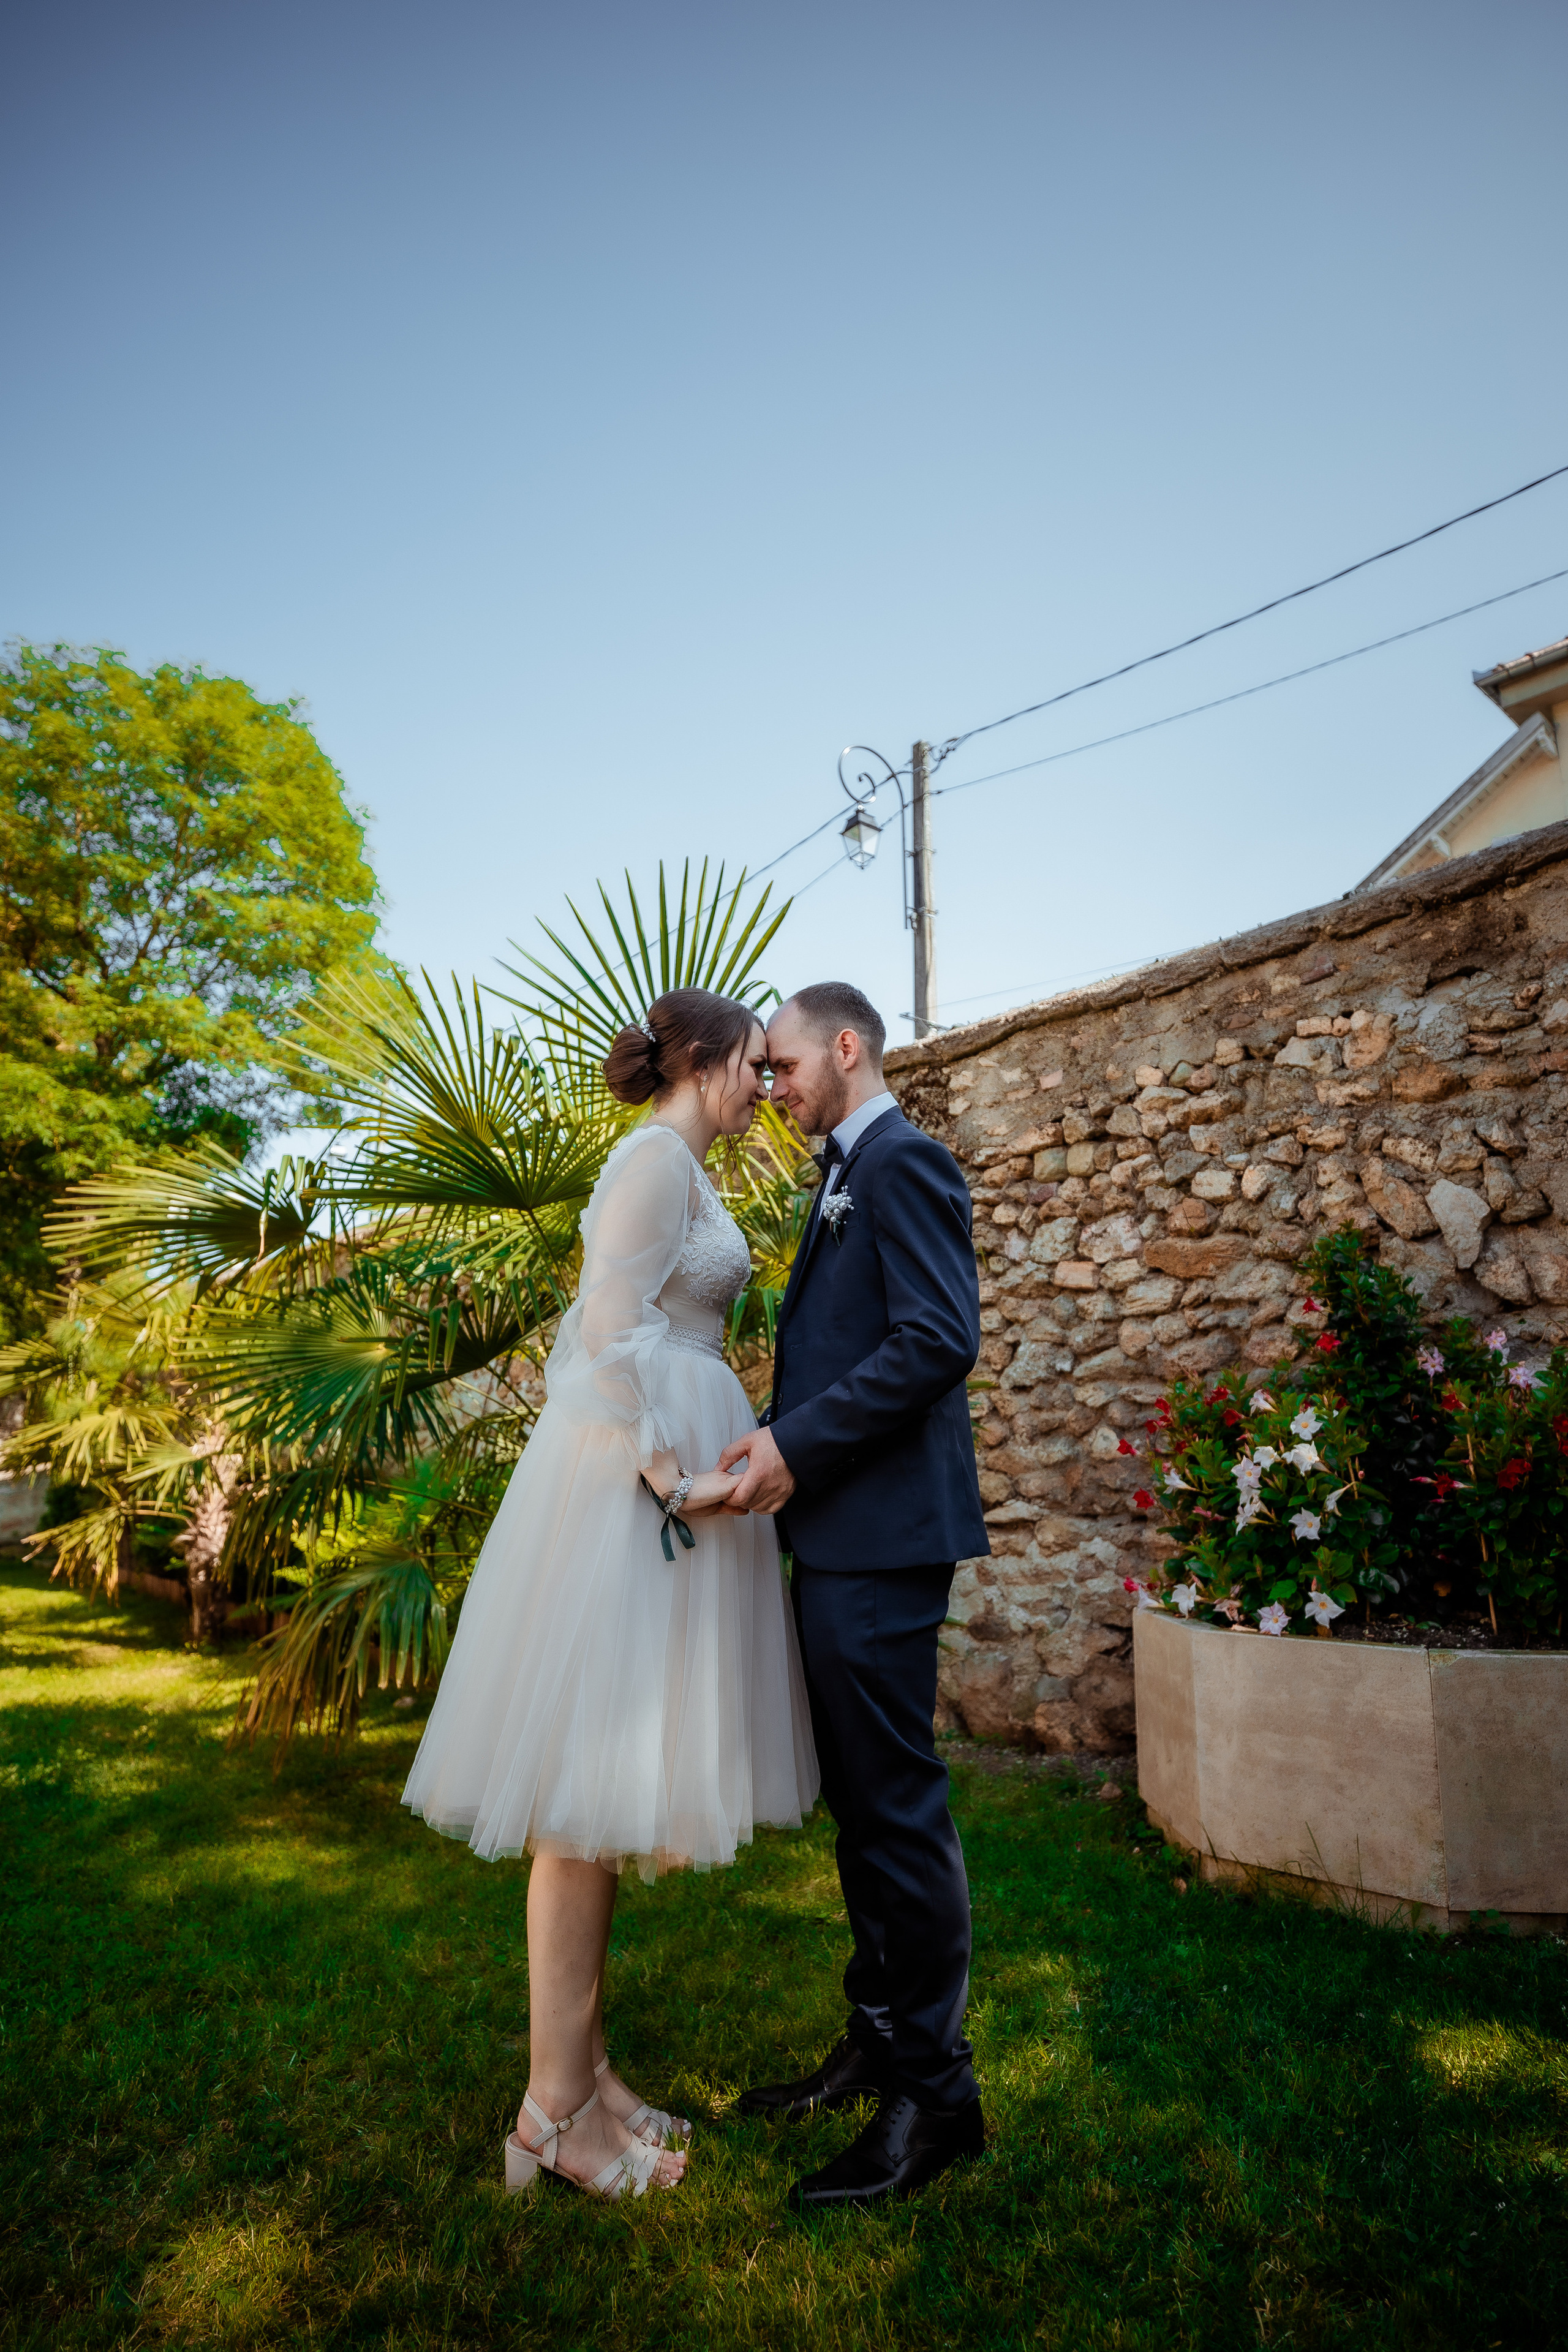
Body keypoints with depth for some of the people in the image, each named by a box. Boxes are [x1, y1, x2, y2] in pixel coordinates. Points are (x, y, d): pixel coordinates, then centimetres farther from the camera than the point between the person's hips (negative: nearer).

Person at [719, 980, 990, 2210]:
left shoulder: (901, 1160, -10)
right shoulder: (851, 1176, 20)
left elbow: (940, 1338, -21)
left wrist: (798, 1443, -20)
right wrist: (785, 1443, 12)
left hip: (882, 1534, -10)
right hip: (842, 1533, 10)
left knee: (898, 1805, 0)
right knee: (863, 1805, 17)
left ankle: (936, 2093, 15)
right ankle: (880, 2041, 31)